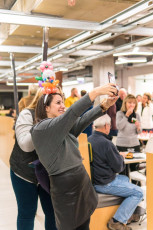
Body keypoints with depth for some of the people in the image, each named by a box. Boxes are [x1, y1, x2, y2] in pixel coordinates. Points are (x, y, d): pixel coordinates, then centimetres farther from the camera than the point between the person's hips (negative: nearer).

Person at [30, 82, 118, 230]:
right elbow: (71, 113, -27)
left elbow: (81, 120, -3)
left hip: (83, 181, 8)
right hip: (65, 186, -8)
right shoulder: (41, 128, -15)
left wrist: (105, 105, -15)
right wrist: (95, 92, -32)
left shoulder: (62, 128, 11)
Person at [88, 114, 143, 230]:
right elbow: (118, 167, -15)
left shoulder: (89, 139, 3)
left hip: (94, 180, 10)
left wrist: (117, 155, 12)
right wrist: (121, 157, 4)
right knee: (138, 193, -2)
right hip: (104, 184, -10)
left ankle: (127, 214, 32)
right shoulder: (106, 143, -24)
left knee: (125, 178, 29)